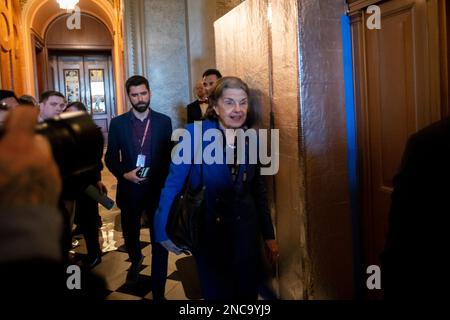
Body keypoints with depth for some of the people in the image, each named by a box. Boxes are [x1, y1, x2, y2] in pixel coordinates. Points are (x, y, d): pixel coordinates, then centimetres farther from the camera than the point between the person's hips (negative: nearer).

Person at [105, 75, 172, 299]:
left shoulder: (164, 121, -1)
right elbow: (110, 157, 2)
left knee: (159, 242, 1)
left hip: (158, 189, -1)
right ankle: (136, 260, 54)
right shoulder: (118, 123, 0)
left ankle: (158, 292, 14)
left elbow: (170, 156, 3)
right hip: (129, 189, 1)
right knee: (130, 235, 19)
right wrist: (124, 173, -15)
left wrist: (168, 185, -5)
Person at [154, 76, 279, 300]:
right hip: (207, 231, -3)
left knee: (248, 292, 17)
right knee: (216, 293, 14)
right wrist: (165, 230, -13)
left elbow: (258, 189, 7)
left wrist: (269, 235, 7)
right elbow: (174, 182, -12)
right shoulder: (196, 133, -14)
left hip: (245, 231, 4)